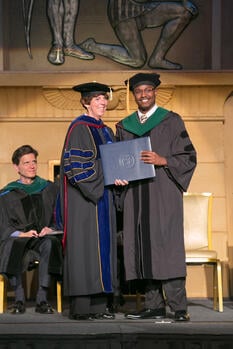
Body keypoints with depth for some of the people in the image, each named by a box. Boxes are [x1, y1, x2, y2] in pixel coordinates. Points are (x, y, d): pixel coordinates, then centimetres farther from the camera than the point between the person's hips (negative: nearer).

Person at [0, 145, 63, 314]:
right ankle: (19, 299, -31)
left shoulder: (50, 189, 17)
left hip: (45, 238, 0)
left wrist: (51, 229, -9)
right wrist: (21, 234, -14)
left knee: (50, 243, -36)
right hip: (17, 238, 0)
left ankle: (42, 299, -34)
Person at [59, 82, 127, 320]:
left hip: (103, 196, 9)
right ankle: (81, 307, -5)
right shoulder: (79, 128, -8)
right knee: (85, 245, -9)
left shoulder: (105, 131, 18)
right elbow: (77, 164, -17)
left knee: (103, 244, 6)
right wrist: (106, 178, -21)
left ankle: (98, 305, 10)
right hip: (84, 197, -9)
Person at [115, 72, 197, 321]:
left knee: (167, 245, -11)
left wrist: (162, 160, -15)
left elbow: (188, 157, 0)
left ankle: (178, 307, -9)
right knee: (142, 248, 1)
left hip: (163, 194, -4)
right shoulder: (124, 126, 17)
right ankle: (154, 306, 6)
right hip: (135, 195, 4)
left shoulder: (171, 121, 4)